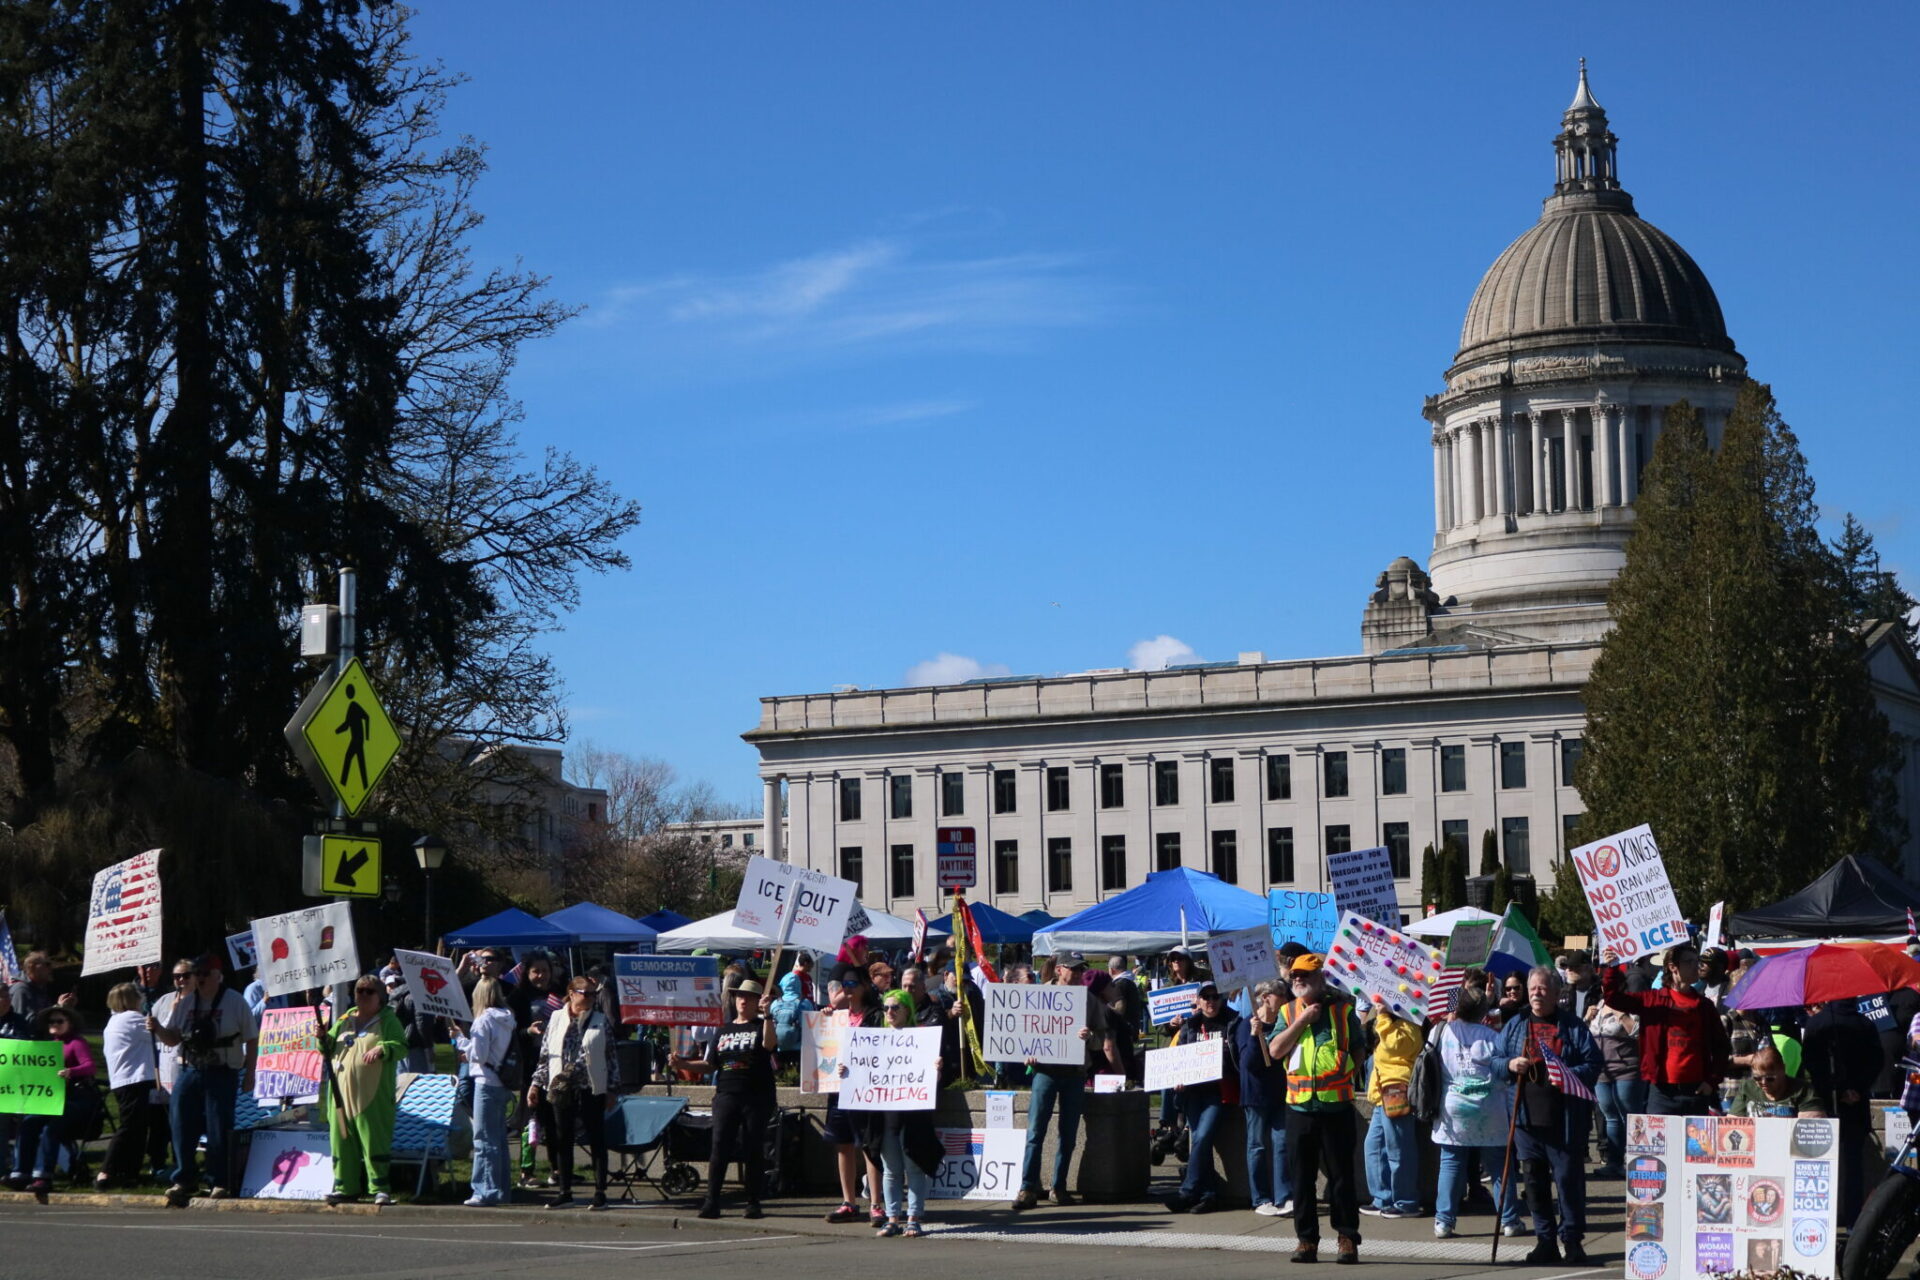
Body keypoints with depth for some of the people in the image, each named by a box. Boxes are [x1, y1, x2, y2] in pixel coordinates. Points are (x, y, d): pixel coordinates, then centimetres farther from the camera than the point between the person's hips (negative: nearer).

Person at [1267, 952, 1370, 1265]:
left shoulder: (1343, 1009, 3)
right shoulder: (1288, 1011, 9)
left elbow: (1359, 1049, 11)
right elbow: (1275, 1050, -4)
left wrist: (1349, 1077, -2)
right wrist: (1302, 1020, -9)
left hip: (1337, 1106, -2)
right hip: (1299, 1106, 2)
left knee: (1341, 1175, 0)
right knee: (1301, 1177, 5)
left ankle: (1348, 1239, 5)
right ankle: (1306, 1239, 11)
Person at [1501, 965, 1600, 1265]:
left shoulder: (1573, 1027, 4)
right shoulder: (1515, 1026, 14)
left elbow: (1592, 1063, 0)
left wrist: (1570, 1074, -18)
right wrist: (1509, 1064, -6)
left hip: (1564, 1119, -3)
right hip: (1527, 1117, 3)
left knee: (1568, 1178, -4)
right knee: (1535, 1180, 6)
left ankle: (1573, 1240, 4)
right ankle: (1545, 1241, 13)